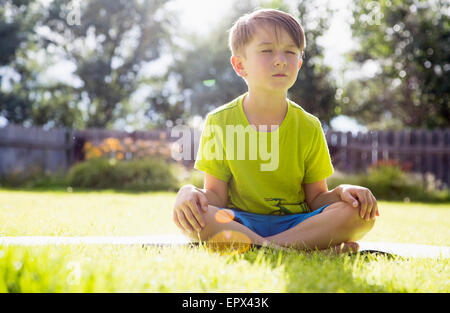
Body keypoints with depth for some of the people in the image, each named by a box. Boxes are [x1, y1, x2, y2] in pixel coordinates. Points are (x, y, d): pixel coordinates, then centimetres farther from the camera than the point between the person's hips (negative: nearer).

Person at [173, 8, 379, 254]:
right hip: (239, 222, -1)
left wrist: (341, 192, -17)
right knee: (188, 215, -33)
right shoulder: (220, 121, -1)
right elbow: (217, 195, -2)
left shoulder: (309, 127, 2)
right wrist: (189, 192, -25)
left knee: (360, 213, -24)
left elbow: (316, 199, 5)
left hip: (295, 222, 2)